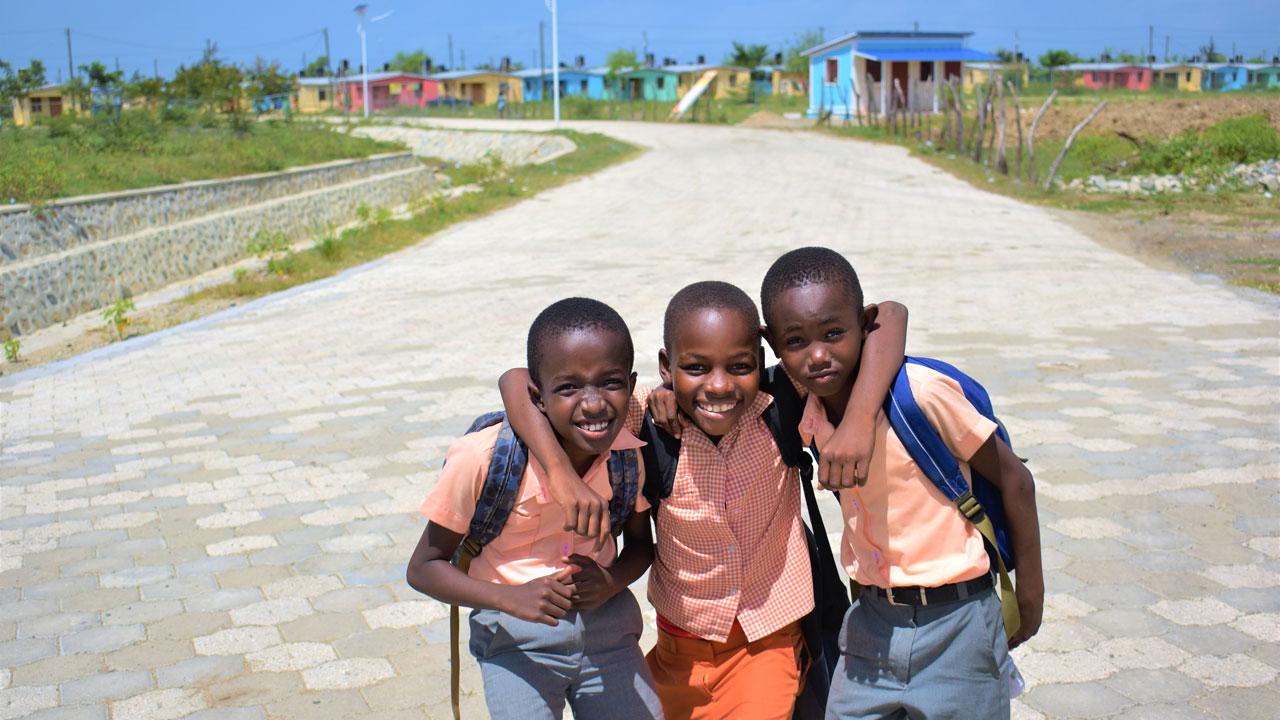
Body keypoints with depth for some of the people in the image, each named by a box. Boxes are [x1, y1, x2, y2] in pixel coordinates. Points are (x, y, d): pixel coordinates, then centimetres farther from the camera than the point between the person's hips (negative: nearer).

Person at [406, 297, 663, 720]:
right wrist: (511, 598, -26)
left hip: (607, 625, 3)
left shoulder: (633, 453, -12)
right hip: (517, 639, -3)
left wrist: (612, 581, -14)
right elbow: (423, 569, -12)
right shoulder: (485, 459, -22)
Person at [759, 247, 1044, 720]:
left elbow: (1013, 480, -11)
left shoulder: (922, 392, -21)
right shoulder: (806, 414, -5)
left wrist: (1030, 593, -2)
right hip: (870, 623, 5)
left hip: (953, 626, -4)